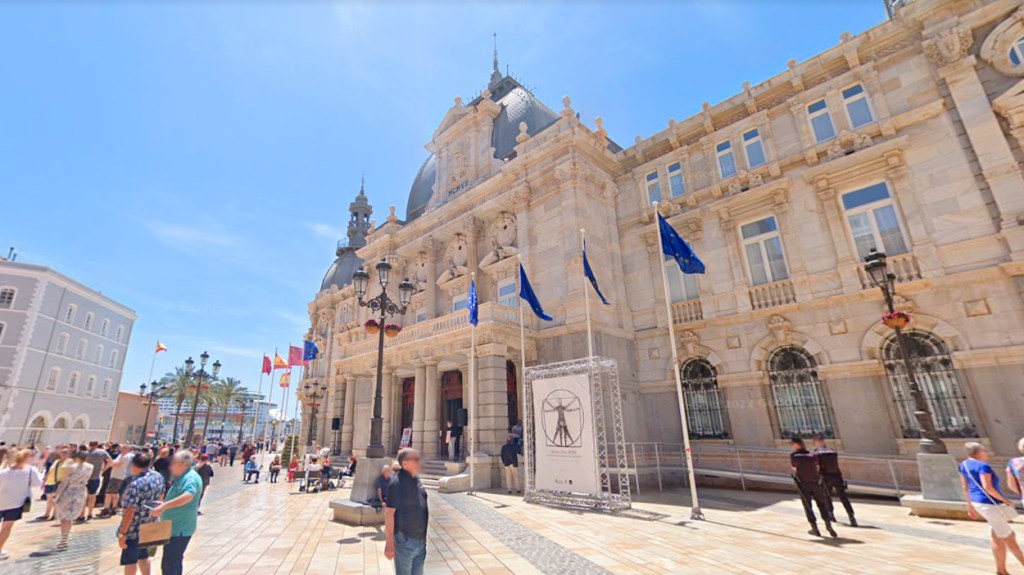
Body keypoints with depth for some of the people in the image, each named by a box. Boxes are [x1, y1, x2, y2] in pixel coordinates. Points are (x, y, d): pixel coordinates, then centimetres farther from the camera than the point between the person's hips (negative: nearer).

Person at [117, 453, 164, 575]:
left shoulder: (136, 484, -26)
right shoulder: (159, 477, -1)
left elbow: (129, 512, -25)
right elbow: (161, 498, 12)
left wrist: (122, 533, -17)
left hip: (134, 529, -7)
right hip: (149, 527, 7)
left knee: (130, 561, 10)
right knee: (143, 556, 23)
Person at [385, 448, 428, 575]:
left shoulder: (417, 479, 4)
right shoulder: (397, 483, -20)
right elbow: (389, 513, -20)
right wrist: (389, 543, -21)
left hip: (420, 539, 7)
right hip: (405, 540, -7)